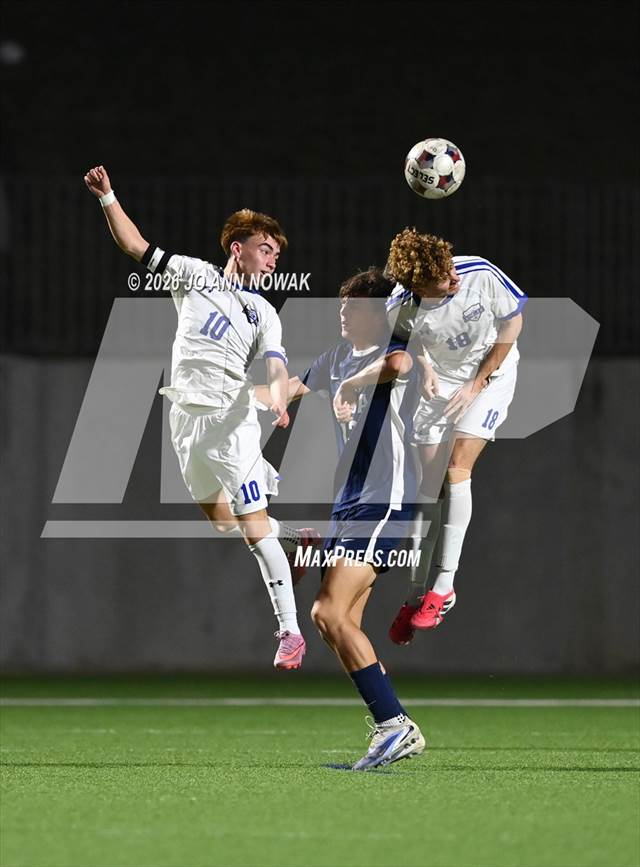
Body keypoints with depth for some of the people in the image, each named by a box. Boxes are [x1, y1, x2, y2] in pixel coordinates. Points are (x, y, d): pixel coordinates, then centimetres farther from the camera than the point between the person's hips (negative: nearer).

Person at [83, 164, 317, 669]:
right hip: (186, 416, 4)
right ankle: (295, 538, 44)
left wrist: (278, 398, -35)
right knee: (220, 518, 16)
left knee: (254, 524, -12)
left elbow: (276, 366, -13)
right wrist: (108, 198, -3)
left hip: (231, 419, -4)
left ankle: (290, 632, -11)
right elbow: (136, 246, 8)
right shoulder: (196, 276, 7)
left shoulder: (263, 314, 2)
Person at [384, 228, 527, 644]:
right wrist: (422, 365, -16)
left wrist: (477, 384, -11)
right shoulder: (402, 305, -25)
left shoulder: (482, 274, -28)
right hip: (442, 382, 2)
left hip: (491, 373, -2)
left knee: (456, 467, -18)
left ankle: (443, 586, -15)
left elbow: (513, 323, -11)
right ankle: (417, 596, 11)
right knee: (430, 487, 0)